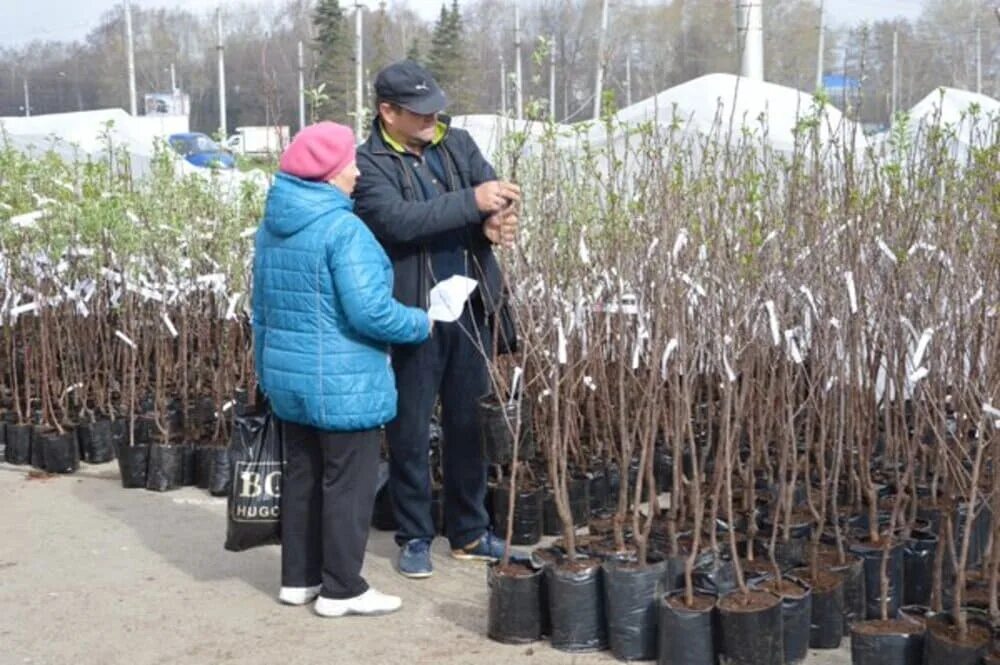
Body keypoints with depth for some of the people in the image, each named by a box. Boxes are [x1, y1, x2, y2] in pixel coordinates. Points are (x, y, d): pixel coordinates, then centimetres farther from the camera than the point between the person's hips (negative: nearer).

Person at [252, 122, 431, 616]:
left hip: (289, 378, 8)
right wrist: (421, 325, -8)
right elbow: (369, 311, -25)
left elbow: (263, 305, 16)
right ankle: (341, 589, 11)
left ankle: (299, 578, 26)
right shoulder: (343, 229, -20)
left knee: (301, 477, 17)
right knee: (347, 483, 3)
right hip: (342, 385, -8)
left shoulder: (272, 226, 8)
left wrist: (268, 368, 25)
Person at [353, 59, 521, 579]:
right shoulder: (369, 163, -9)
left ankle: (469, 532, 27)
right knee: (410, 430, 5)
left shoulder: (457, 144, 7)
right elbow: (398, 220, -25)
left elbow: (497, 193, -1)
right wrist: (472, 202, -30)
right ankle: (414, 537, 20)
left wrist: (496, 221, -25)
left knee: (469, 423, 13)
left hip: (468, 310, 5)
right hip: (411, 316, -5)